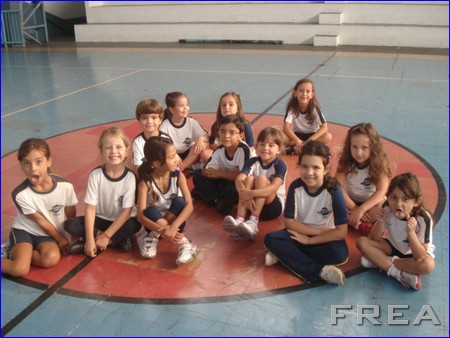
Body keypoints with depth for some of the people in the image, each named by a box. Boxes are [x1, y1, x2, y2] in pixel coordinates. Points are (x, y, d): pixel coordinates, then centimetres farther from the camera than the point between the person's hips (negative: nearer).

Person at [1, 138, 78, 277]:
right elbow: (40, 221, -11)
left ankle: (12, 252, -4)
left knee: (51, 258, -28)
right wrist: (61, 239, -1)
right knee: (20, 269, -28)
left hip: (47, 235, 3)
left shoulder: (65, 186, -20)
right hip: (23, 230, -3)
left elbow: (71, 214, -1)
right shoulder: (20, 194, -24)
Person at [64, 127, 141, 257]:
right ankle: (118, 239, -15)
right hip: (100, 219, 3)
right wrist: (89, 239, -23)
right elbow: (90, 208, -15)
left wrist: (106, 235, -21)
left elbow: (127, 211, -17)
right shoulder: (95, 175, -15)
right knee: (70, 225, -21)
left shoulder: (130, 177, -18)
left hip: (120, 221, -2)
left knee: (135, 225, -33)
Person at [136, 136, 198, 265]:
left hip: (174, 219, 1)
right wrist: (161, 229, -44)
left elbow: (189, 205, -25)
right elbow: (141, 215, -26)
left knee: (179, 201, -28)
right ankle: (183, 242, -30)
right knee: (150, 211, -33)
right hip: (156, 221, -1)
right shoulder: (145, 182, -20)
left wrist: (173, 227, -41)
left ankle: (153, 236, -19)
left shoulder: (178, 176, -16)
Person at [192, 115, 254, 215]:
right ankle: (218, 200, -15)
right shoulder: (219, 150, -10)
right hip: (225, 182, 5)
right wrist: (229, 174, -25)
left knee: (237, 187, -39)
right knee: (197, 175, -7)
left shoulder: (244, 150, -25)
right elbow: (206, 172, -14)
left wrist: (220, 173, -18)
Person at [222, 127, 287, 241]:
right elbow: (239, 180, -21)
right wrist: (245, 193, -43)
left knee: (261, 178, -26)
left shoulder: (280, 164, -13)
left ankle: (253, 222, -39)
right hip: (254, 205, 3)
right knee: (249, 179, -24)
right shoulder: (252, 162, -3)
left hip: (274, 206, -3)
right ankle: (239, 221, -40)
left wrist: (251, 193, -44)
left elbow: (273, 188, -30)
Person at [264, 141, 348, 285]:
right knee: (270, 239, -24)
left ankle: (285, 254, -21)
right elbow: (289, 222, -12)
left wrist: (309, 240, -20)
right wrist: (320, 231, -19)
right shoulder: (295, 186, -15)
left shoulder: (333, 190, -22)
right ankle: (320, 270, -28)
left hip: (324, 239, -2)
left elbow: (341, 232, -23)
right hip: (300, 234, 2)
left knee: (340, 254, -33)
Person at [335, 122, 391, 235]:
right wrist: (354, 208, -28)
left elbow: (381, 191, -26)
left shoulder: (379, 164, -18)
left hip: (370, 203, -1)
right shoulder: (345, 161, -15)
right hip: (349, 201, 2)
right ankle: (362, 225, -32)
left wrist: (361, 209, -36)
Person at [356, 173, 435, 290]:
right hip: (393, 246, 4)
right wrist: (380, 222, -30)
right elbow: (375, 239, -11)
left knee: (428, 266, -36)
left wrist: (410, 232, -45)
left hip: (415, 252, -3)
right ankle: (398, 273, -24)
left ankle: (379, 262, -24)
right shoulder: (387, 209, -19)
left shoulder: (423, 219, -29)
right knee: (362, 242, -18)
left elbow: (420, 256, -31)